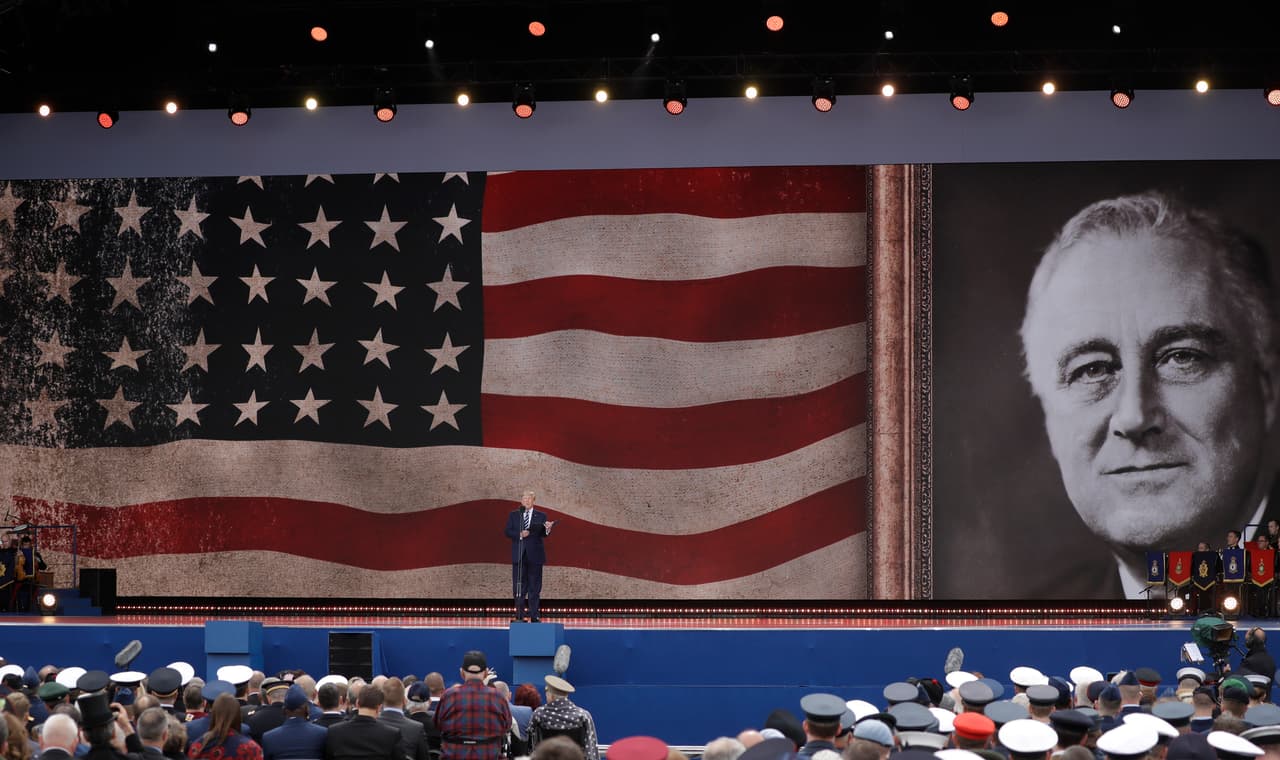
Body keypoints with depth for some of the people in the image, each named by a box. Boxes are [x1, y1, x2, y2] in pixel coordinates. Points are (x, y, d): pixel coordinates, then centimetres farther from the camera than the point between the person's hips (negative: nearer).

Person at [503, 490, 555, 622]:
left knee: (534, 587, 1)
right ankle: (519, 616, 6)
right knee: (519, 587, 2)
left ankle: (534, 617, 3)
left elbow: (543, 534, -1)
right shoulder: (513, 515, 10)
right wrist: (520, 535, -16)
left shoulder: (541, 516, 7)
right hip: (519, 555, 1)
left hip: (534, 555, 0)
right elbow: (507, 531, 0)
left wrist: (547, 529, -24)